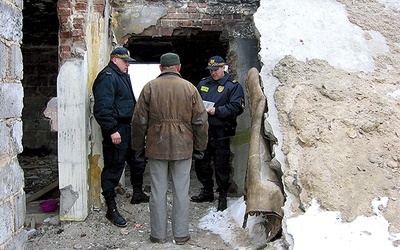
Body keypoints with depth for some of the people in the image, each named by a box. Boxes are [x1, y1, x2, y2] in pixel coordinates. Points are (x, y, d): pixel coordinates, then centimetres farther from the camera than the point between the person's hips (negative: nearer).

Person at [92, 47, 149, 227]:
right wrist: (112, 130, -27)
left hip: (128, 127, 11)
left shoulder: (123, 76, 18)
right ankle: (111, 209, 3)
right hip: (116, 130, -11)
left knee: (138, 161, 22)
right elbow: (103, 107, -24)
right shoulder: (107, 77, -15)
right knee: (113, 167, -4)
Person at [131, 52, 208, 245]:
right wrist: (199, 147, 11)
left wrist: (138, 147, 10)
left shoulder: (150, 87, -1)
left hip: (156, 147, 0)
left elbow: (139, 121, 0)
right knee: (181, 191, 8)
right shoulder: (190, 88, 0)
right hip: (183, 148, 0)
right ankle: (181, 234, 17)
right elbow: (201, 121, 1)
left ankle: (158, 234, 17)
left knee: (158, 191, 8)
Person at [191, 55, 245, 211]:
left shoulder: (233, 86, -3)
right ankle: (207, 191, 32)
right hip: (203, 130, 6)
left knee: (221, 165, 1)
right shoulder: (203, 83, 14)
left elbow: (237, 107, -13)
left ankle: (223, 196, 17)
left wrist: (217, 110, -20)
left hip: (221, 132, -6)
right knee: (201, 162, 14)